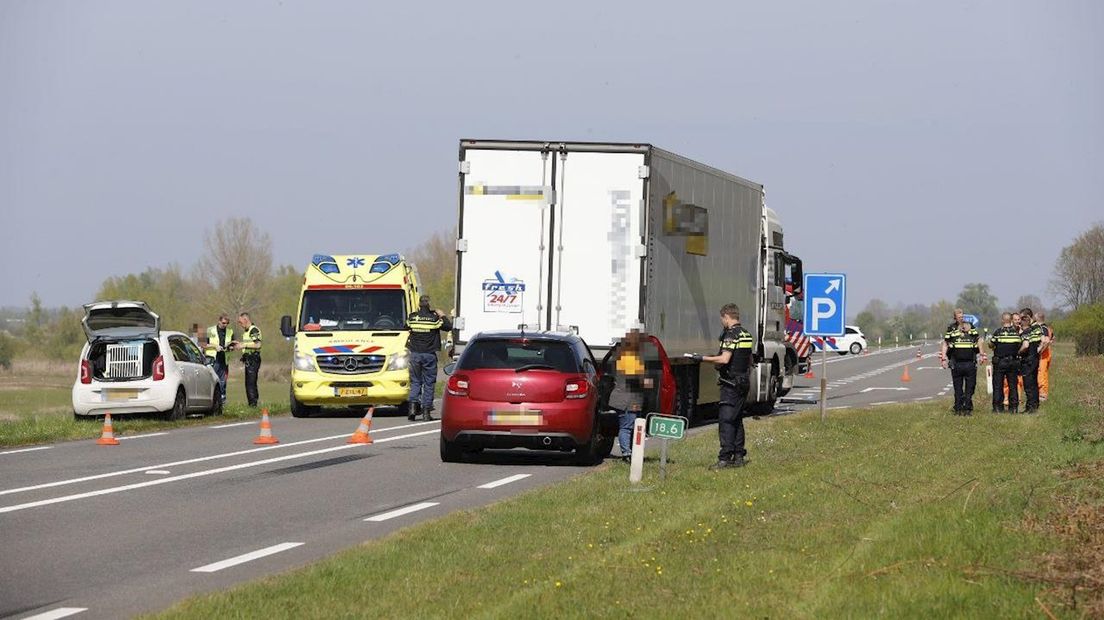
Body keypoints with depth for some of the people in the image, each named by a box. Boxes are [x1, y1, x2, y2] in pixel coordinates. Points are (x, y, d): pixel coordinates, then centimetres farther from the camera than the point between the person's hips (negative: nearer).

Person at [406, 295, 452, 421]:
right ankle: (426, 411, 0)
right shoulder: (434, 318, -7)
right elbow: (448, 327, 2)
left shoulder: (412, 317, -1)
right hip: (429, 354, -2)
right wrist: (442, 316, 17)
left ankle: (413, 406, -8)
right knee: (428, 383, 4)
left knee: (415, 381, 11)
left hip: (415, 354, 2)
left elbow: (406, 325, 19)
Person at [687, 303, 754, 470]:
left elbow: (724, 359, -25)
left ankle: (725, 458, -17)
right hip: (743, 382, 10)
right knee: (737, 419, 15)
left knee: (725, 420, -11)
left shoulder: (731, 335, -15)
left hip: (731, 384, -10)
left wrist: (702, 358, -18)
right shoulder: (746, 334, 15)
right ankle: (739, 456, 16)